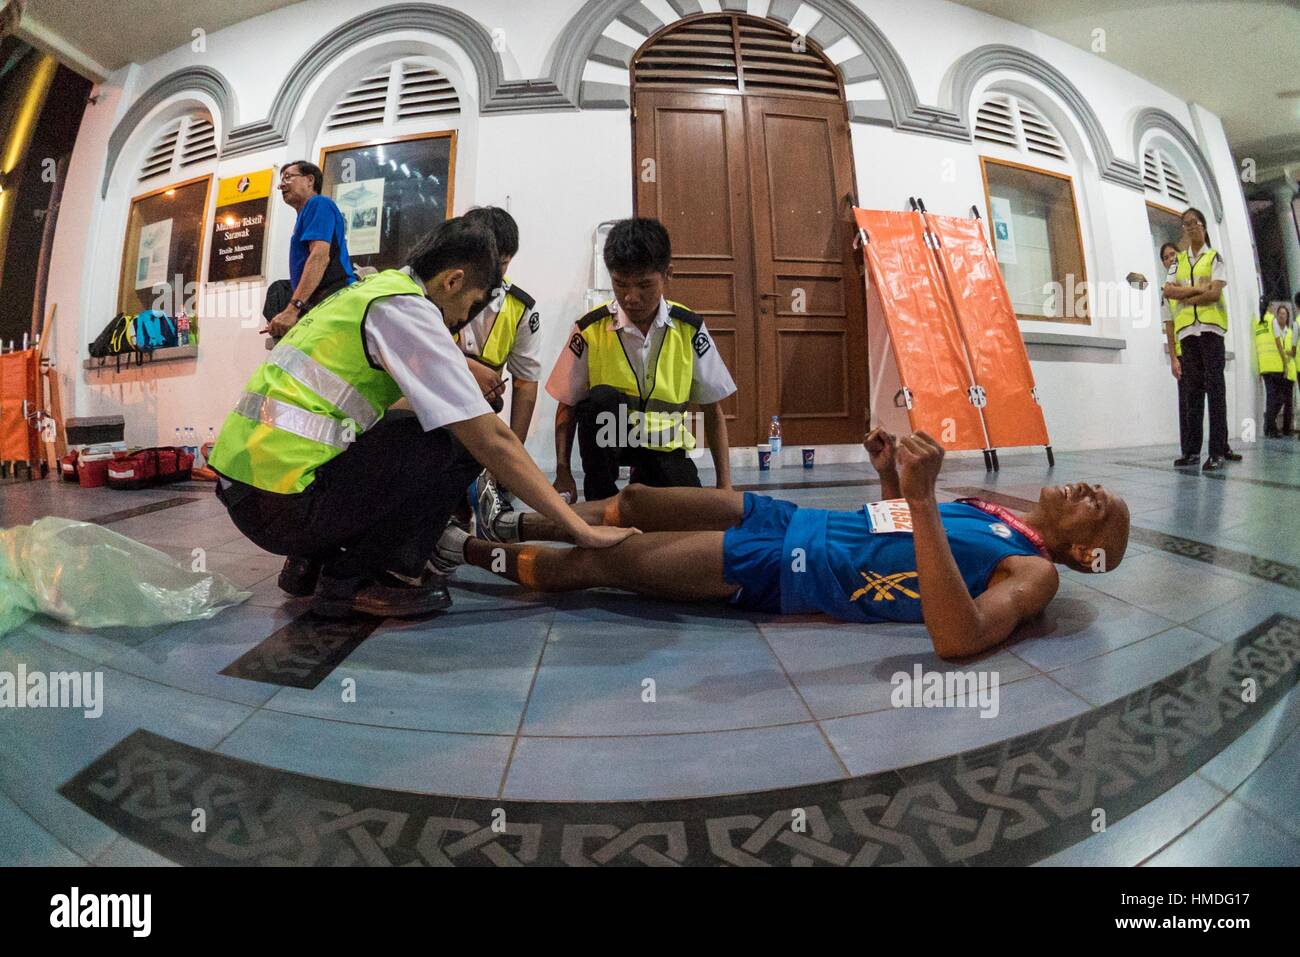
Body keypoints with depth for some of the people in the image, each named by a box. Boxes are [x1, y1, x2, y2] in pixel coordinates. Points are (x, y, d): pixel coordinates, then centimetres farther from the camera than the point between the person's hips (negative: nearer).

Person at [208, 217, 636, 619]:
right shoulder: (407, 309, -12)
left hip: (240, 484, 10)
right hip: (282, 504, -10)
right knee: (459, 440, -10)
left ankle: (320, 558, 14)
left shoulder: (367, 291, 16)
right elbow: (492, 441, -17)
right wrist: (583, 530, -12)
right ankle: (353, 581, -4)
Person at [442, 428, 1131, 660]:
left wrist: (922, 499, -36)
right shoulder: (1002, 511, 16)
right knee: (633, 502, 9)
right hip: (791, 520, 8)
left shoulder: (1034, 571, -9)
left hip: (781, 570, -7)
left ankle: (463, 548, 17)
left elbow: (958, 641, -30)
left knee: (593, 561, -5)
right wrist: (891, 473, 10)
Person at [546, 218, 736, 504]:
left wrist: (725, 485, -7)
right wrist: (563, 474, -18)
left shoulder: (689, 329, -9)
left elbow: (712, 410, -4)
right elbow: (567, 406, -6)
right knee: (601, 399, -33)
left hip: (664, 445, 2)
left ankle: (643, 480, 16)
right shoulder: (591, 330, -13)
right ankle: (600, 499, -14)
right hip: (608, 437, -2)